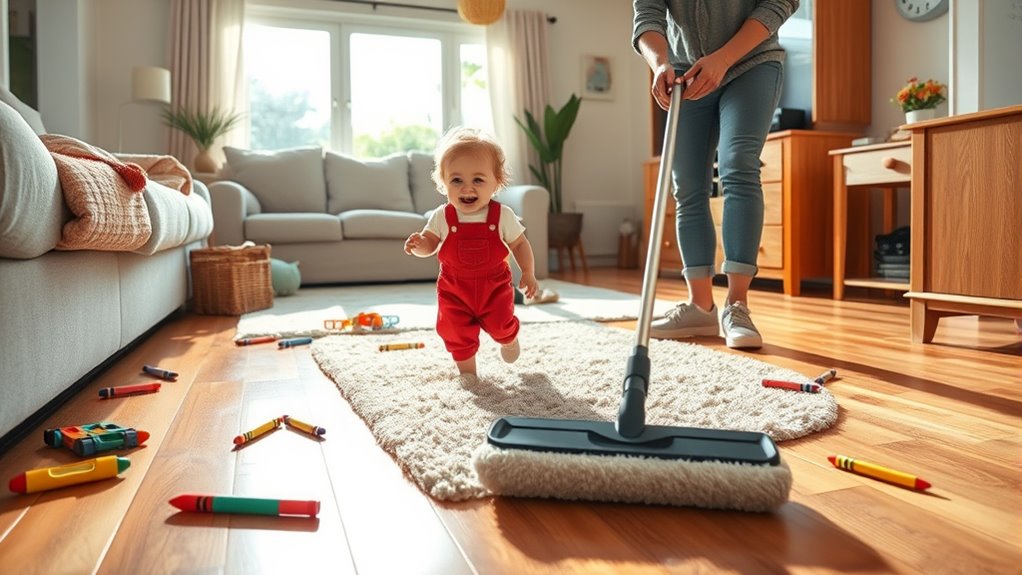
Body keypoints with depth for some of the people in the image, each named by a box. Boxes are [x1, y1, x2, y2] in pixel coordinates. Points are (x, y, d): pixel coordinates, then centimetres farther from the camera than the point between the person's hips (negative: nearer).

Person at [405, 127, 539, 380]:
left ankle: (509, 339, 45)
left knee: (500, 326, 8)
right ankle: (466, 369, 32)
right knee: (456, 332, 6)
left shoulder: (502, 215, -15)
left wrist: (528, 273, -13)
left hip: (494, 285, -1)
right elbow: (430, 243, -7)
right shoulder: (442, 217, -14)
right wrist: (418, 244, -30)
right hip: (454, 288, 1)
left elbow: (519, 244, -4)